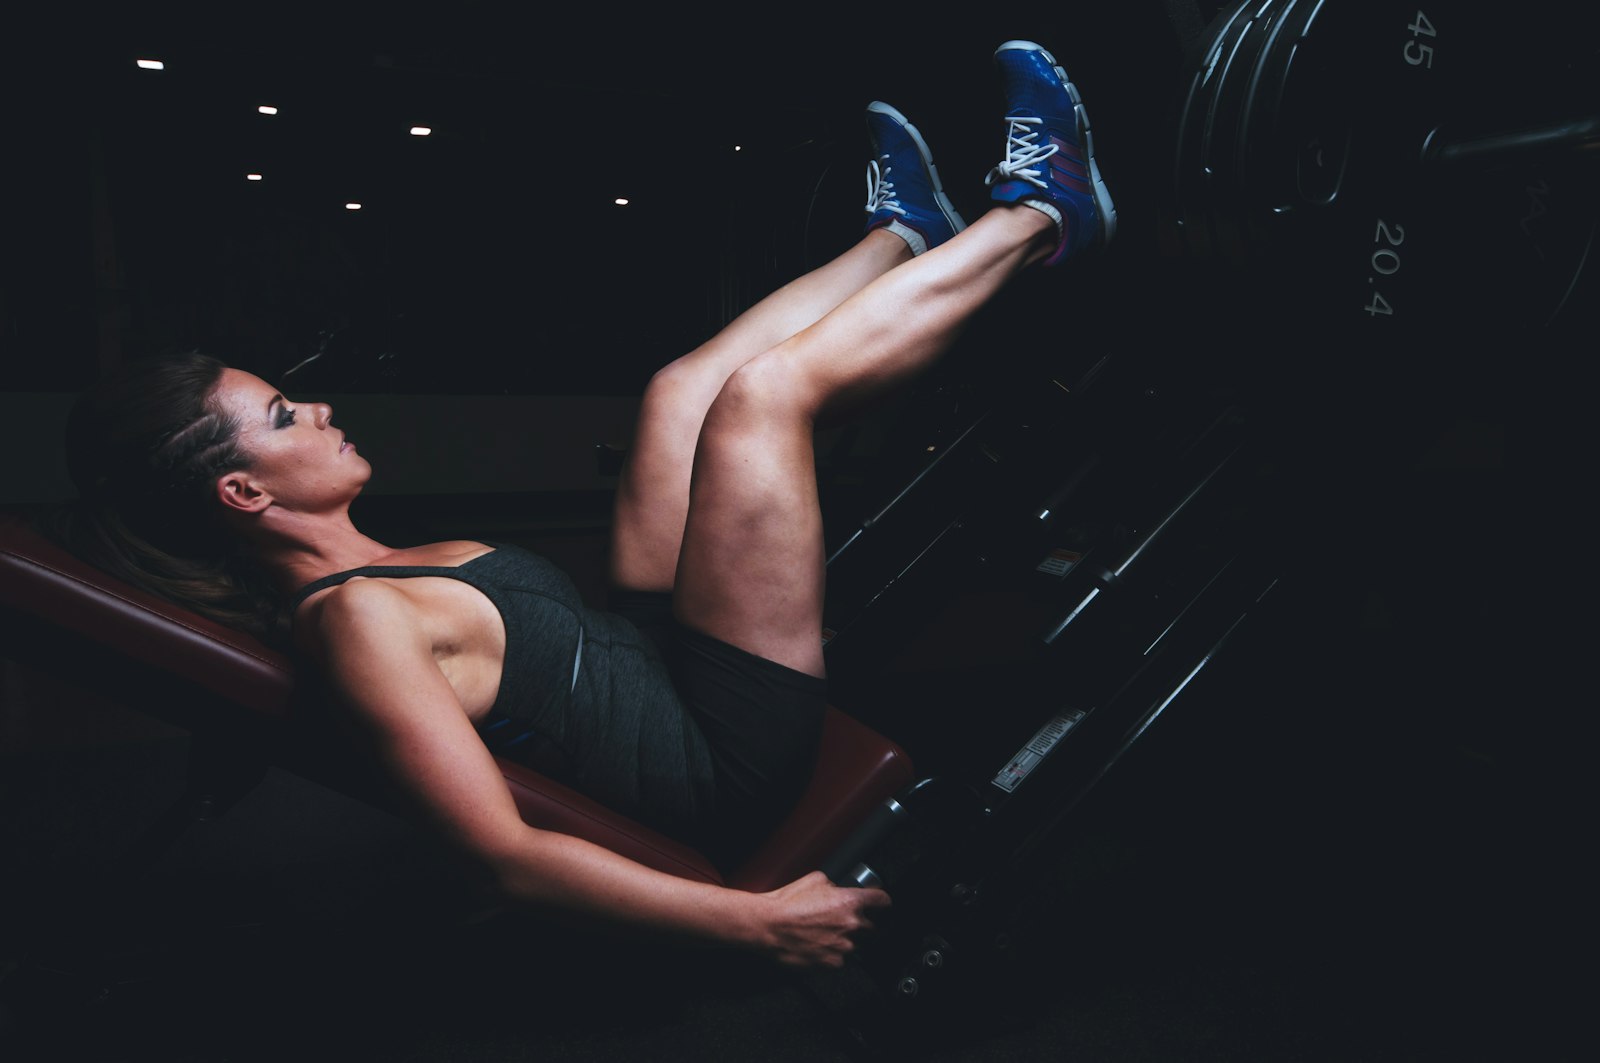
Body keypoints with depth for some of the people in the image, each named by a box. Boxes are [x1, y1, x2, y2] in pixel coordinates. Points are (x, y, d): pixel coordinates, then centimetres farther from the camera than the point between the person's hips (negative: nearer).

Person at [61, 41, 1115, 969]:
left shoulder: (370, 569, 5)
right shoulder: (354, 618, -23)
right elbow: (509, 856, -27)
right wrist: (757, 919, -27)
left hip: (655, 657, 10)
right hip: (730, 756, -9)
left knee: (688, 386, 6)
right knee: (762, 387, -17)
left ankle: (905, 233, 25)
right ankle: (1040, 214, 3)